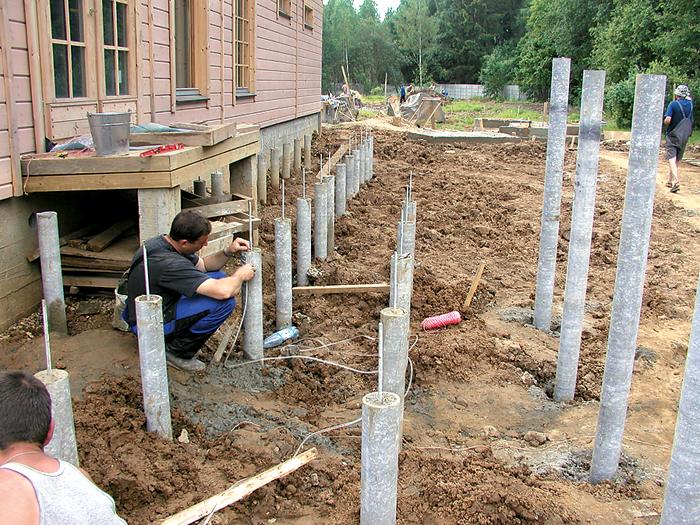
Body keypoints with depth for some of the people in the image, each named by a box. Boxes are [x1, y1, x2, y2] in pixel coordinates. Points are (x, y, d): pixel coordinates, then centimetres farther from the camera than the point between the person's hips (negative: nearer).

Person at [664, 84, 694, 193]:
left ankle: (676, 181, -27)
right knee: (677, 159, 15)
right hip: (685, 135, 5)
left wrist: (665, 122, -1)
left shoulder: (673, 104, -13)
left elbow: (668, 120, -20)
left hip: (673, 135, -5)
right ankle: (670, 181, 24)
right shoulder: (690, 104, 4)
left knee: (672, 159, -10)